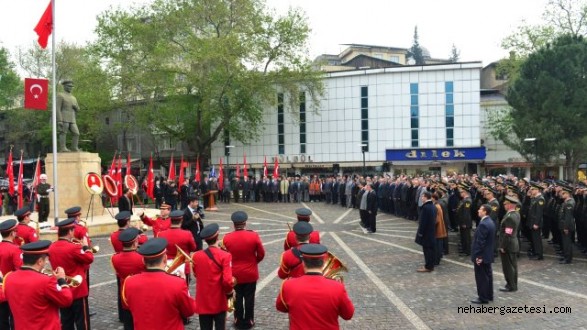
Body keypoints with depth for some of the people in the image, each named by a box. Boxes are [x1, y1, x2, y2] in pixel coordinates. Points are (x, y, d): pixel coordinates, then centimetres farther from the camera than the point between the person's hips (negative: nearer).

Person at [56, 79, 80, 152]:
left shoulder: (73, 98, 20)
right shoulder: (60, 95, -3)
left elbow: (77, 109, 23)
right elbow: (57, 109, -10)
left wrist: (75, 107, -3)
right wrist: (59, 121, -19)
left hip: (71, 120, 7)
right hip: (63, 119, -7)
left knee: (76, 133, -2)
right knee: (63, 133, -8)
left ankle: (74, 148, 2)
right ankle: (62, 148, -6)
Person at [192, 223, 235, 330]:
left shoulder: (196, 256, -2)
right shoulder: (225, 256, -15)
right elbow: (227, 281, -19)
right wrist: (230, 292, -2)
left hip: (203, 302, 3)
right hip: (219, 302, -3)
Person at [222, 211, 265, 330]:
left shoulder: (226, 238, -12)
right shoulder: (254, 236, -16)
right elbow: (261, 254, -5)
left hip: (235, 274, 1)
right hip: (250, 273, -1)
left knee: (237, 298, 15)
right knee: (249, 298, 11)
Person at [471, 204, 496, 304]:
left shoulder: (483, 224, -23)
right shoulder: (490, 222, 8)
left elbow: (480, 242, -23)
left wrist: (478, 256, -19)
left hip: (481, 255, -10)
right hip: (488, 254, 10)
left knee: (481, 277, 0)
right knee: (487, 275, 16)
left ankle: (483, 298, 7)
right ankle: (489, 295, 25)